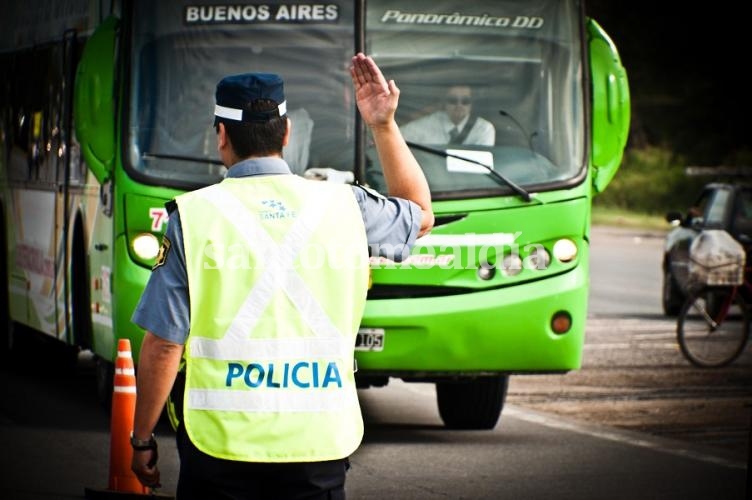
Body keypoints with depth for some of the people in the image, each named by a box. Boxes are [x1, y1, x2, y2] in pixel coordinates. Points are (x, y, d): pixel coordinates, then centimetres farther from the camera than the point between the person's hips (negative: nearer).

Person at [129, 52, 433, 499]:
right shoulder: (344, 206, 3)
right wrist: (384, 126, 23)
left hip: (221, 441, -2)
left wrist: (142, 438, 7)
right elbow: (420, 215, 26)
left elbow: (164, 344, -4)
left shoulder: (195, 215, -5)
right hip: (319, 442, 2)